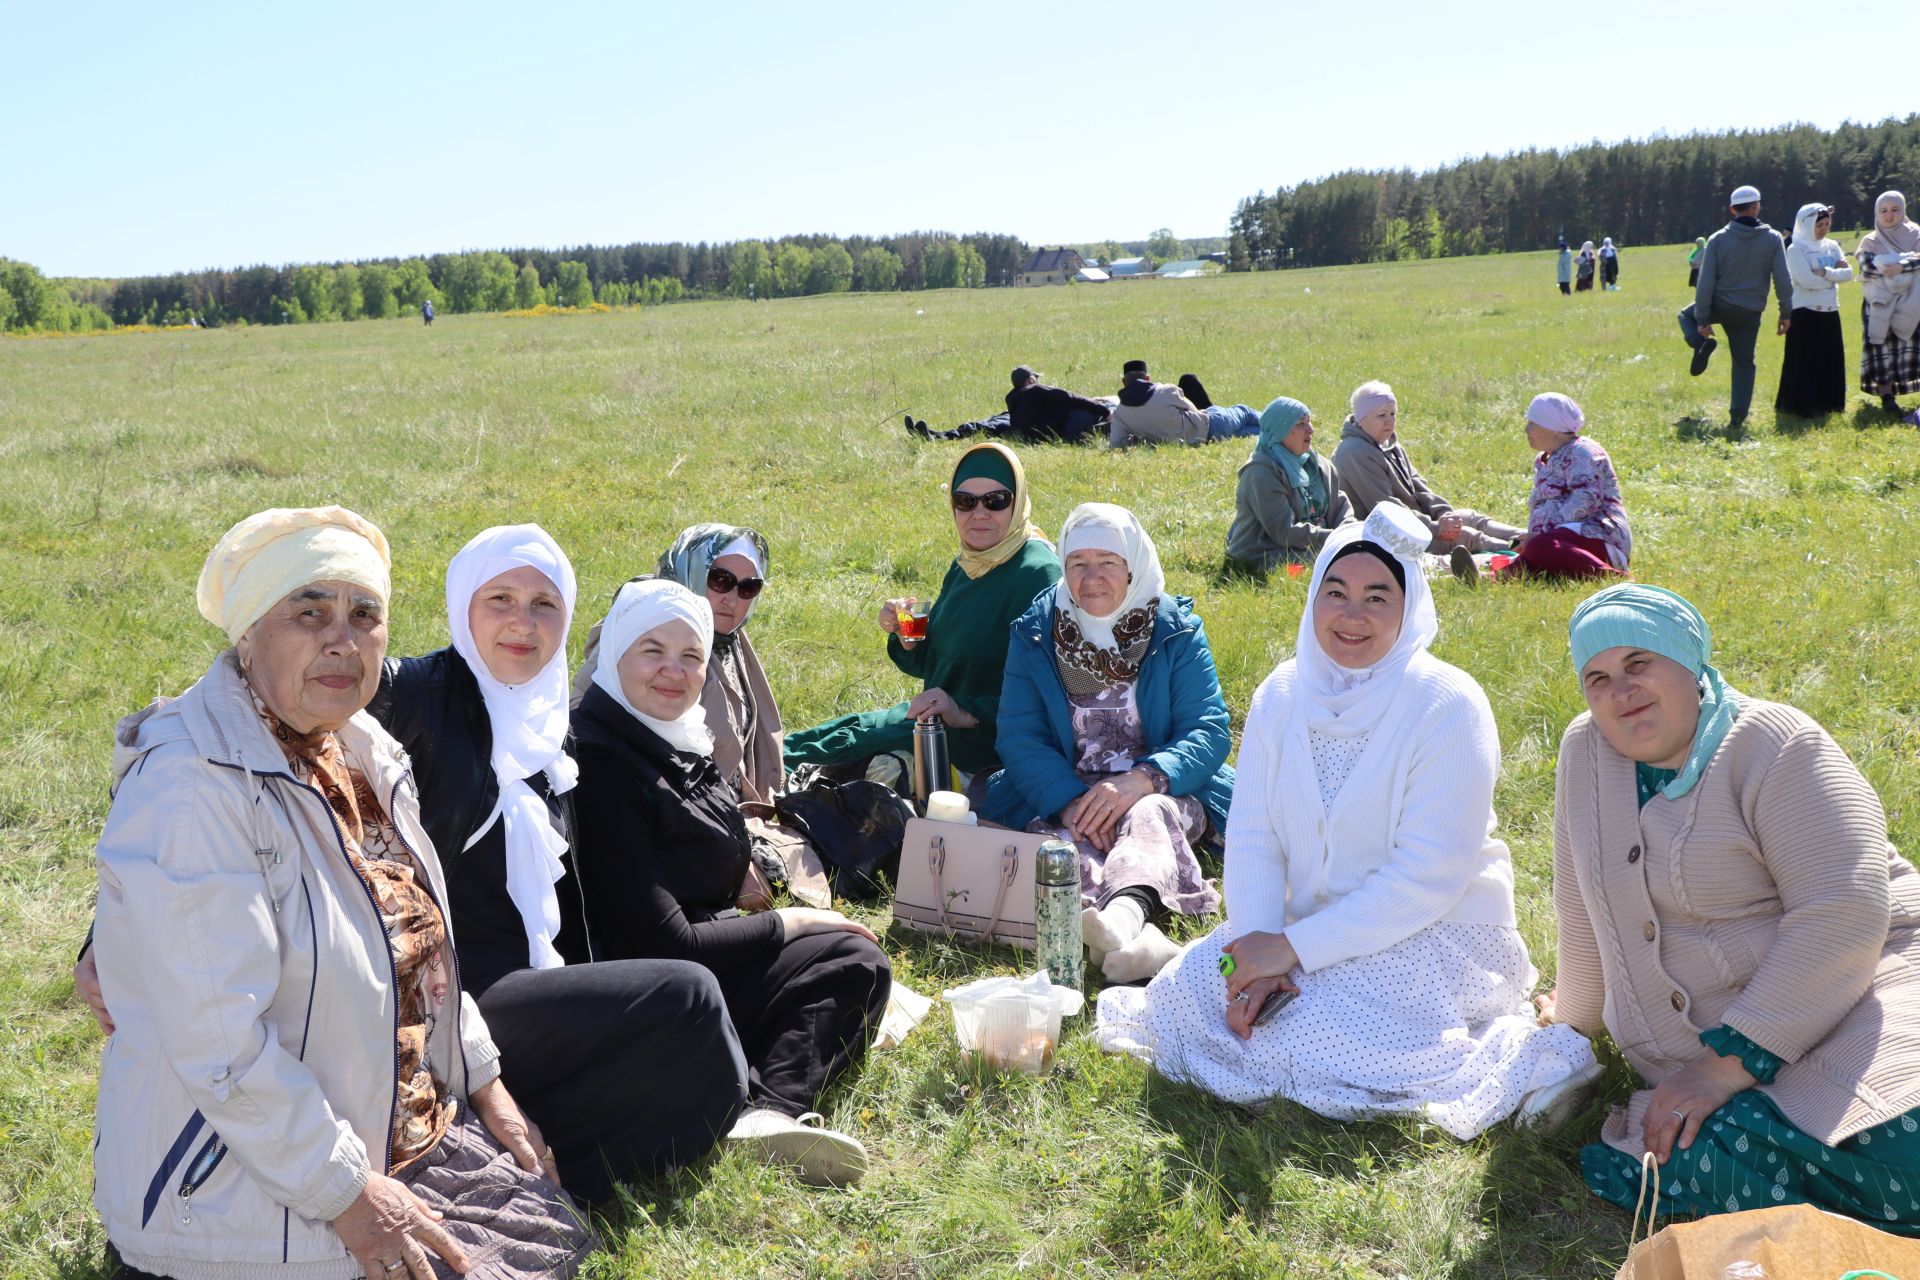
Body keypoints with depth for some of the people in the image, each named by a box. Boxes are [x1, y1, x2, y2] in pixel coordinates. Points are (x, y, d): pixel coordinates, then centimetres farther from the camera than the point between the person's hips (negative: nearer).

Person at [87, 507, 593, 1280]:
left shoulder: (357, 748, 6)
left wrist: (484, 1082, 11)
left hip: (412, 1131, 9)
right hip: (251, 1194, -8)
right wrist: (346, 1191, -22)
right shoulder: (193, 787, -23)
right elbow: (218, 1038, -27)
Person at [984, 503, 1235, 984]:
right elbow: (1018, 736, -2)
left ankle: (1125, 913, -66)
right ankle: (1139, 935, -59)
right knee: (1064, 841, -32)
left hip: (1164, 796, -1)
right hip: (1061, 801, 1)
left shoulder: (1177, 632, 2)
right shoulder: (1035, 633, 6)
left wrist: (1142, 780, -26)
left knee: (1150, 816, -35)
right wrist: (1071, 800, -21)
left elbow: (1210, 730, -7)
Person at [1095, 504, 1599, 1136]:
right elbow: (1252, 834, -3)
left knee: (1314, 1042, -26)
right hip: (1309, 926, 5)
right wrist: (1258, 949, -20)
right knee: (1182, 991, -14)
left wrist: (1296, 947, -23)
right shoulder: (1281, 695, 1)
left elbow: (1431, 874, -21)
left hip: (1433, 932, -5)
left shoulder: (1448, 706, -16)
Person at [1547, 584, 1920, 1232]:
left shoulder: (1773, 746, -9)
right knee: (1713, 1163, -28)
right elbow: (1587, 910, 19)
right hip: (1702, 1051, 4)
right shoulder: (1587, 749, 6)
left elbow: (1844, 911, -19)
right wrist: (1578, 1016, 30)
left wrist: (1732, 1060, -23)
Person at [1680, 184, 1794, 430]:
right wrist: (1786, 313, 3)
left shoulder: (1717, 239, -7)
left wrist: (1702, 319, -5)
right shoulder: (1773, 239, -5)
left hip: (1719, 306, -1)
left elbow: (1706, 282, -9)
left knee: (1686, 314, 29)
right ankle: (1737, 416, 8)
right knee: (1744, 363, 14)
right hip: (1750, 313, 1)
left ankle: (1702, 344, -2)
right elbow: (1783, 280, -8)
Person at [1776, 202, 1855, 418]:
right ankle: (1801, 406, 3)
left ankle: (1826, 404, 19)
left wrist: (1825, 273, -15)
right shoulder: (1796, 250, -8)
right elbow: (1807, 280, -20)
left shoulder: (1832, 246, 11)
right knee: (1805, 362, -4)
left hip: (1830, 312, 6)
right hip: (1806, 313, -6)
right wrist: (1835, 275, -7)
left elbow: (1848, 273, 0)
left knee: (1831, 360, 9)